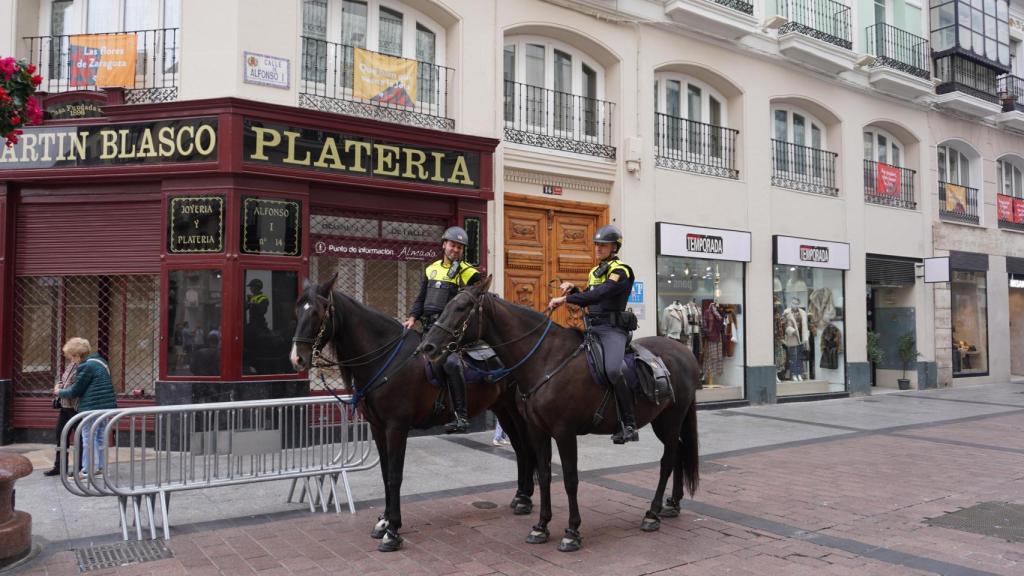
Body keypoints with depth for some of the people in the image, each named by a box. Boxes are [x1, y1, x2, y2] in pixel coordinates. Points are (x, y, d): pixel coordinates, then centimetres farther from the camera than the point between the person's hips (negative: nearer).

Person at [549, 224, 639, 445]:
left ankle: (630, 424, -21)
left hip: (612, 328, -9)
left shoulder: (621, 271, -7)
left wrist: (565, 298, -22)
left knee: (612, 369, -31)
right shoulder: (594, 271, 21)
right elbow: (587, 299, 26)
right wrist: (572, 289, 8)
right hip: (592, 328, 9)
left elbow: (598, 295, -22)